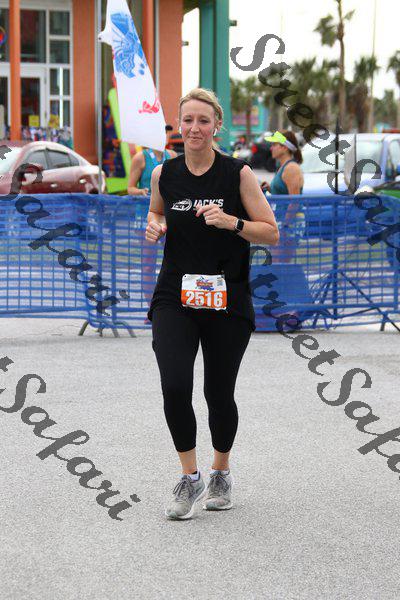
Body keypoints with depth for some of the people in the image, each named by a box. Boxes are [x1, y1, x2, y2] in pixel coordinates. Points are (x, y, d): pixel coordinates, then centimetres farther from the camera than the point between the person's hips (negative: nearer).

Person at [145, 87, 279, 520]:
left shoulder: (238, 173, -5)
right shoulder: (164, 174, 2)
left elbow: (271, 232, -3)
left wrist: (231, 222, -19)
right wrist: (154, 225, 0)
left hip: (227, 301, -1)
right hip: (175, 297, 1)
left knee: (219, 394, 6)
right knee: (175, 387, -15)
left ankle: (221, 474, 31)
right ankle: (190, 479, 2)